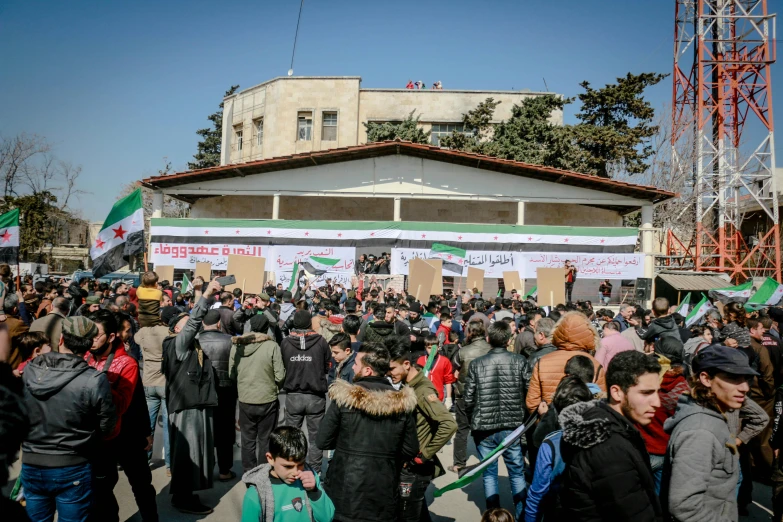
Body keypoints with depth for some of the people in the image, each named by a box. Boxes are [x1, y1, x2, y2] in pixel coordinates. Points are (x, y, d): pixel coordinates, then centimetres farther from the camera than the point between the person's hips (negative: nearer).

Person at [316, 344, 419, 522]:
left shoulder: (344, 397, -14)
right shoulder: (403, 402, -7)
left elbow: (322, 442, -7)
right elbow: (410, 450, -1)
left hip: (346, 491, -2)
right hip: (384, 495, 2)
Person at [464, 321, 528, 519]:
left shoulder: (476, 364, -3)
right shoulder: (520, 362, -4)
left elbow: (468, 399, -1)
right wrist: (523, 419, 15)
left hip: (484, 426, 0)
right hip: (512, 426, 0)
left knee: (489, 473, 12)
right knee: (517, 473, 14)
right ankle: (521, 514, 21)